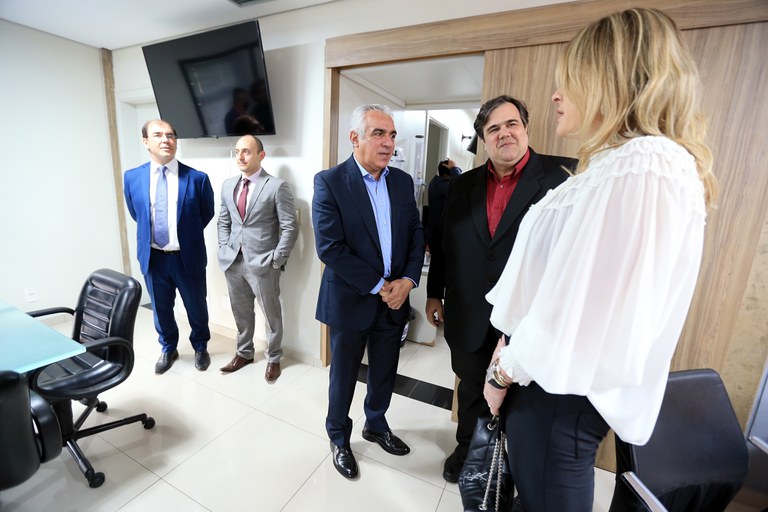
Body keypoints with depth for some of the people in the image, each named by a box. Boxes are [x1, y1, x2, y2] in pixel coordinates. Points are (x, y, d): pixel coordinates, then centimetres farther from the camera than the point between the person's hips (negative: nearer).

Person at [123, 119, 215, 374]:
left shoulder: (197, 178, -10)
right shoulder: (132, 177, -1)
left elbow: (207, 214, 3)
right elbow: (136, 215, 14)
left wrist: (186, 235, 8)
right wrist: (151, 235, 12)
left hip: (188, 257, -2)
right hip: (152, 257, 3)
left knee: (196, 307, 13)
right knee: (160, 308, 19)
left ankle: (200, 347, 39)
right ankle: (168, 349, 43)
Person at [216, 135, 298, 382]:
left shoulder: (277, 186, -10)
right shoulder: (228, 185, 10)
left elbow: (290, 228, -11)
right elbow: (223, 221, 18)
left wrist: (277, 259, -14)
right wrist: (224, 248, 6)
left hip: (262, 263, -5)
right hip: (233, 262, 6)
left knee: (271, 314, 10)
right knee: (241, 313, 19)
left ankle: (273, 359, 29)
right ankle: (244, 353, 40)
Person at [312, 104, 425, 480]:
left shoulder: (403, 181, 4)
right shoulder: (329, 182, -12)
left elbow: (417, 233, 5)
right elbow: (329, 247, -19)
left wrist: (408, 280, -10)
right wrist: (378, 286, -17)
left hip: (395, 299, 5)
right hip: (351, 300, -4)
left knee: (385, 373, 22)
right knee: (343, 376, 17)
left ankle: (376, 425, 50)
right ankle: (338, 437, 44)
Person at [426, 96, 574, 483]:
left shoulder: (563, 175, -9)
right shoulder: (462, 185, 4)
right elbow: (442, 244, 8)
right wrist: (434, 293, 10)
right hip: (468, 320, 4)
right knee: (471, 393, 25)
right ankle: (467, 447, 52)